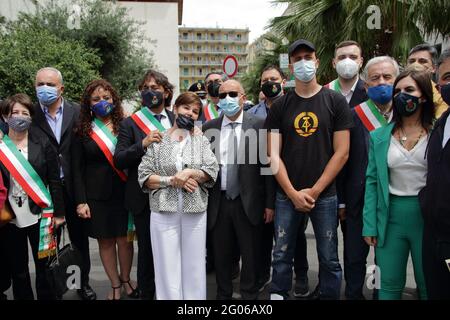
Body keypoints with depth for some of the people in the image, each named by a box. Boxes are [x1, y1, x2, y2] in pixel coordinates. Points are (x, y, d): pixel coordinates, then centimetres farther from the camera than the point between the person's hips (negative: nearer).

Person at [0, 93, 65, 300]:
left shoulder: (42, 143, -1)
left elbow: (55, 181, 0)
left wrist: (58, 212, -3)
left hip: (40, 216, -1)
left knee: (44, 267, 7)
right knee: (17, 270, 12)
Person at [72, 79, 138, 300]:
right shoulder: (83, 131, 1)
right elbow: (77, 169, 1)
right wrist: (81, 201, -5)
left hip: (124, 193, 0)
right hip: (97, 196, 0)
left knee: (124, 239, 8)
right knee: (105, 241, 9)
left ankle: (126, 280, 31)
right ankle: (115, 285, 27)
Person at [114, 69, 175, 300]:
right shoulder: (130, 124, -1)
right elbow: (118, 161, -8)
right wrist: (142, 144, -21)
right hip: (144, 199, -2)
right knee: (147, 250, 9)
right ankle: (146, 293, 29)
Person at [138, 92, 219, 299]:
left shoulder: (201, 140, 8)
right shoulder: (157, 140, 4)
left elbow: (212, 172, -1)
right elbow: (144, 177, -2)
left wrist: (190, 173, -16)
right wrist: (171, 180, -13)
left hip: (195, 211, 1)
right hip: (163, 212, -1)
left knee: (194, 265, 9)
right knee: (167, 266, 5)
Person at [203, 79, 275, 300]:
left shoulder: (259, 125, -3)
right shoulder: (209, 128, 5)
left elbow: (267, 164, -4)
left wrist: (270, 203, -5)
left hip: (249, 202, -2)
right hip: (218, 202, 2)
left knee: (251, 255, 9)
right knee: (221, 254, 14)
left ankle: (249, 294, 29)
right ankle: (223, 294, 33)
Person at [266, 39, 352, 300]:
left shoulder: (335, 101, 0)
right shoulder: (280, 106, 4)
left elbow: (342, 153, -4)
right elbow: (274, 155, 0)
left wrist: (314, 191, -8)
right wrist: (293, 193, -8)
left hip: (325, 195, -1)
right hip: (287, 195, 1)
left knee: (329, 259, 8)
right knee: (281, 256, 8)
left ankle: (330, 296, 27)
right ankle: (278, 295, 26)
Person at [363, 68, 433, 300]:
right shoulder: (379, 136, 4)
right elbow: (372, 181, 3)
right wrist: (369, 225, -1)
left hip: (429, 216, -1)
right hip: (390, 215, 1)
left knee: (429, 286, 15)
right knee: (389, 286, 12)